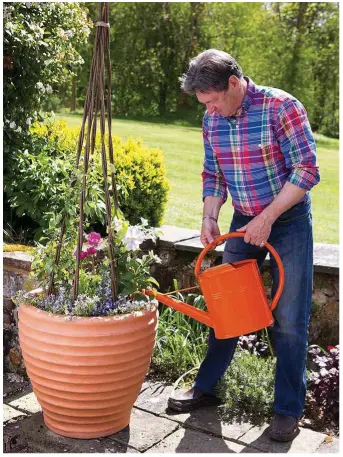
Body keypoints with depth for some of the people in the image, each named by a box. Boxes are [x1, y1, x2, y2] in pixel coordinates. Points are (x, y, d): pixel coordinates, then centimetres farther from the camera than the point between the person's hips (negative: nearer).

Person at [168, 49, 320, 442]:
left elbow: (307, 170, -19)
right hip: (243, 222, 5)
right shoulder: (212, 120, -1)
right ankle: (205, 388, 26)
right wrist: (209, 217, -6)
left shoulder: (281, 107, -18)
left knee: (288, 319, -2)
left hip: (288, 219, -5)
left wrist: (268, 218, -22)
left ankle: (288, 410, 12)